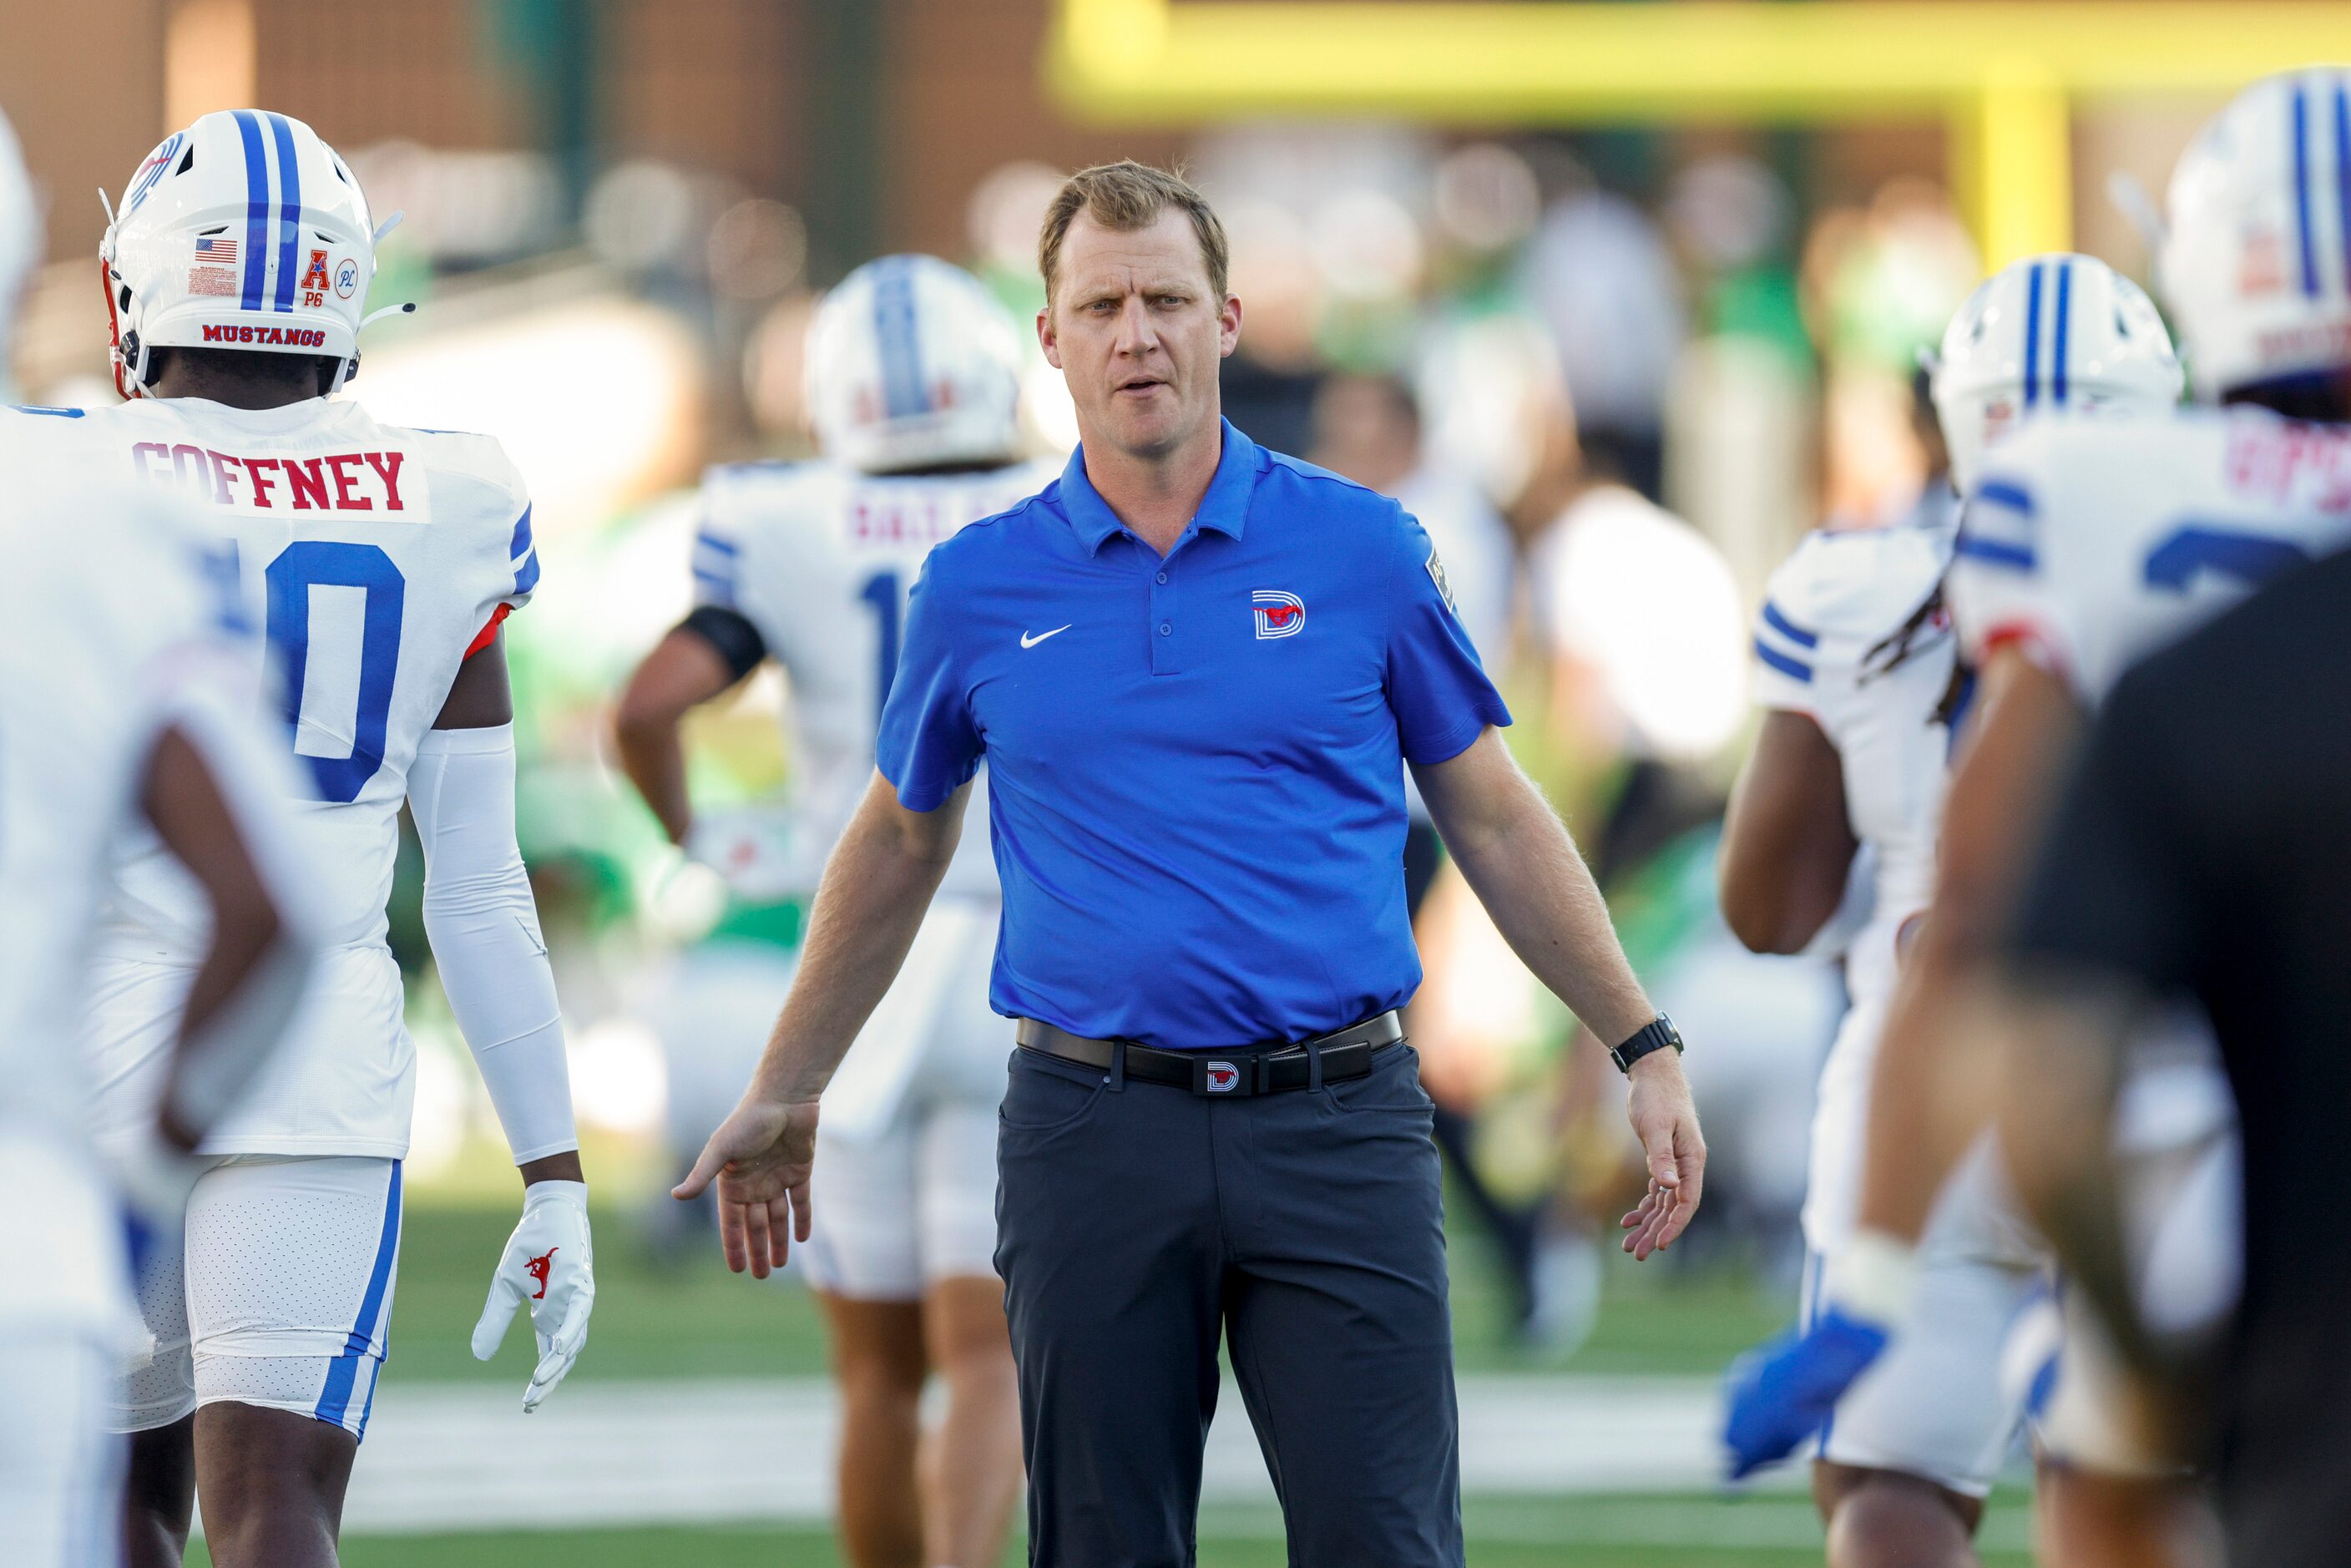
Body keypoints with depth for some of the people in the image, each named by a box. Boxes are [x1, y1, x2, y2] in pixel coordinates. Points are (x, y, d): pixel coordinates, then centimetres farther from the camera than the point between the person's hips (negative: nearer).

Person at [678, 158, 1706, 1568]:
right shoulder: (982, 587, 7)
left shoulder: (1366, 551, 3)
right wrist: (785, 1094, 24)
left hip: (1337, 1127, -1)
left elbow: (1493, 819, 10)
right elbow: (900, 844, 20)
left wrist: (1647, 1048, 6)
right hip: (1095, 1126, 1)